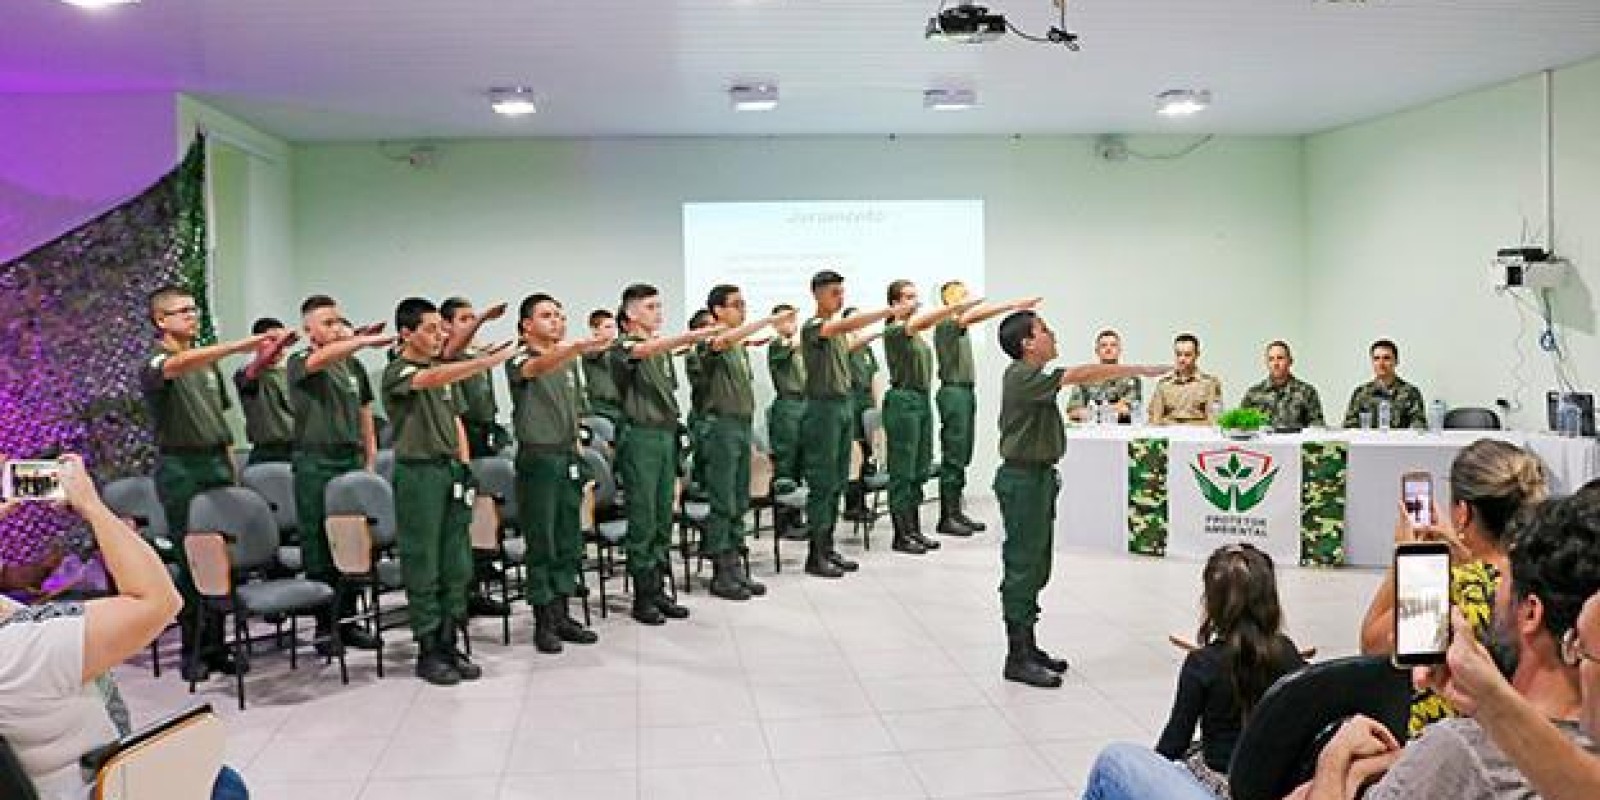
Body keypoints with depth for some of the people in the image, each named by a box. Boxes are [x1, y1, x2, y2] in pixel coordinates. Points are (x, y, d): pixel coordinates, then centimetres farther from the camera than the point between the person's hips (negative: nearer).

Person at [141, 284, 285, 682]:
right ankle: (192, 652, 6)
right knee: (191, 560, -3)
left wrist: (230, 464, 14)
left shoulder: (209, 361, 17)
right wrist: (244, 345, -40)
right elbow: (179, 365, -30)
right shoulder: (155, 362, -5)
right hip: (180, 467, -5)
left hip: (217, 463, 5)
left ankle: (215, 646, 9)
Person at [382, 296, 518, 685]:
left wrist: (465, 466, 8)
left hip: (450, 470, 7)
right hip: (418, 473, -7)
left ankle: (448, 645, 17)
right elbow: (434, 378, -29)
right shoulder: (397, 372, -9)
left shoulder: (445, 369, 14)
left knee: (456, 564, 8)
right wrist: (488, 360, -39)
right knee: (423, 565, -1)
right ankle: (427, 651, 7)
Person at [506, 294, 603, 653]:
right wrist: (577, 347, -50)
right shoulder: (519, 361, -7)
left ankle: (562, 614, 19)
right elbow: (539, 367, -32)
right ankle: (543, 621, 7)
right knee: (541, 543, -1)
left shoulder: (569, 363, 15)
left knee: (569, 541, 9)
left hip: (569, 457, 7)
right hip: (537, 458, -6)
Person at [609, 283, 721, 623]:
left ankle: (659, 589, 17)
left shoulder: (664, 349, 17)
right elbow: (647, 350, -28)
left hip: (667, 434, 7)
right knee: (642, 520, -4)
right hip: (640, 435, -7)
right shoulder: (624, 346, -6)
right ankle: (643, 597, 3)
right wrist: (693, 335, -41)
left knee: (663, 518, 9)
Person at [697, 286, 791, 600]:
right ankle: (721, 573, 2)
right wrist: (770, 320, -36)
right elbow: (726, 338, -33)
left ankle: (736, 567, 16)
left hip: (742, 424, 8)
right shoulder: (710, 343, -9)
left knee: (740, 503, 10)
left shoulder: (741, 348, 18)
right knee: (722, 504, -4)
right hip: (720, 425, -8)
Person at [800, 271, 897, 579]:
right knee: (822, 484, -6)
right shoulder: (812, 327, -12)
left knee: (837, 483, 11)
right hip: (823, 407, -9)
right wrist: (890, 310, -34)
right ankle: (815, 556, -1)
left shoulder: (838, 328, 17)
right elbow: (848, 325, -29)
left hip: (843, 405, 9)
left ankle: (828, 549, 18)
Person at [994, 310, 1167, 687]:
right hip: (1022, 479, -10)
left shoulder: (1030, 377, 15)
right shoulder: (1022, 377, -18)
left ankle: (1028, 646, 23)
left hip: (1037, 476, 10)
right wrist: (1141, 369, -21)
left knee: (1037, 567, 14)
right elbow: (1081, 375, -25)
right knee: (1022, 566, -6)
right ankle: (1017, 658, -2)